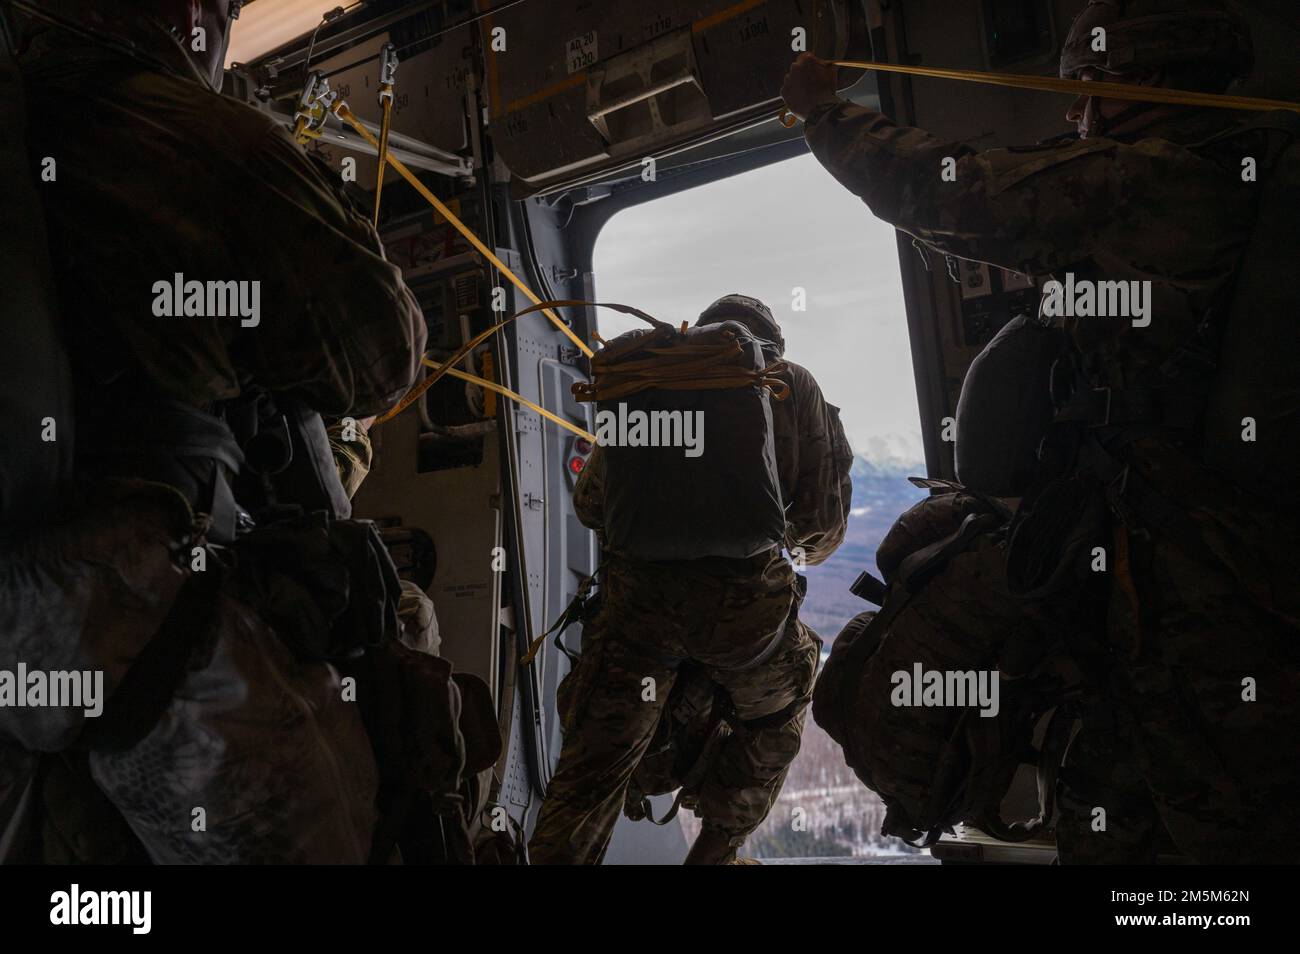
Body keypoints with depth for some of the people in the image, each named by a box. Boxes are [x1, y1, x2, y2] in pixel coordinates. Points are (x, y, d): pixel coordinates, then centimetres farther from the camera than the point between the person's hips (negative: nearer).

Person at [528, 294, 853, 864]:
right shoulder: (792, 385, 13)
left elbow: (590, 504, 16)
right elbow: (824, 518, 7)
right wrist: (808, 549, 31)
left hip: (637, 598, 1)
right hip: (743, 603, -1)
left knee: (591, 772, 11)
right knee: (777, 713, 29)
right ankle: (714, 853, 32)